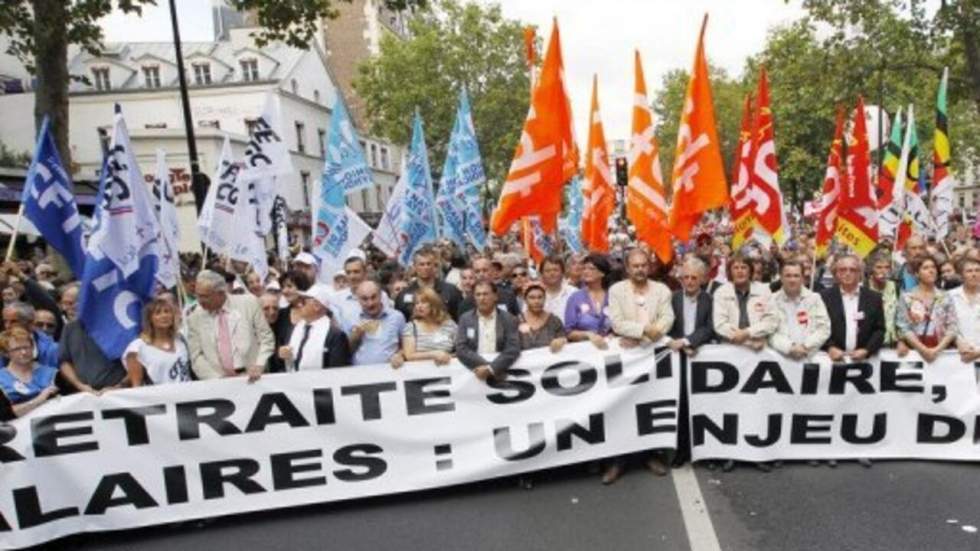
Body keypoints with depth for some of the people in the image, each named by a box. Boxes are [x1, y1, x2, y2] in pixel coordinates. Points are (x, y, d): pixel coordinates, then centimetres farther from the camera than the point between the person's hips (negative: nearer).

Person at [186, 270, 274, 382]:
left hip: (250, 377, -2)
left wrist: (259, 365, -9)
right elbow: (197, 357, 6)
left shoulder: (249, 303, 1)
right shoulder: (195, 318, 5)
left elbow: (266, 339, 5)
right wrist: (218, 379, -8)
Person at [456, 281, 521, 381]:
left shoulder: (508, 319, 4)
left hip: (500, 374, -1)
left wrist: (490, 368, -17)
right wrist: (484, 365, -14)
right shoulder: (465, 318, 8)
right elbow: (461, 349, -2)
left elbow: (513, 349, -6)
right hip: (474, 372, 1)